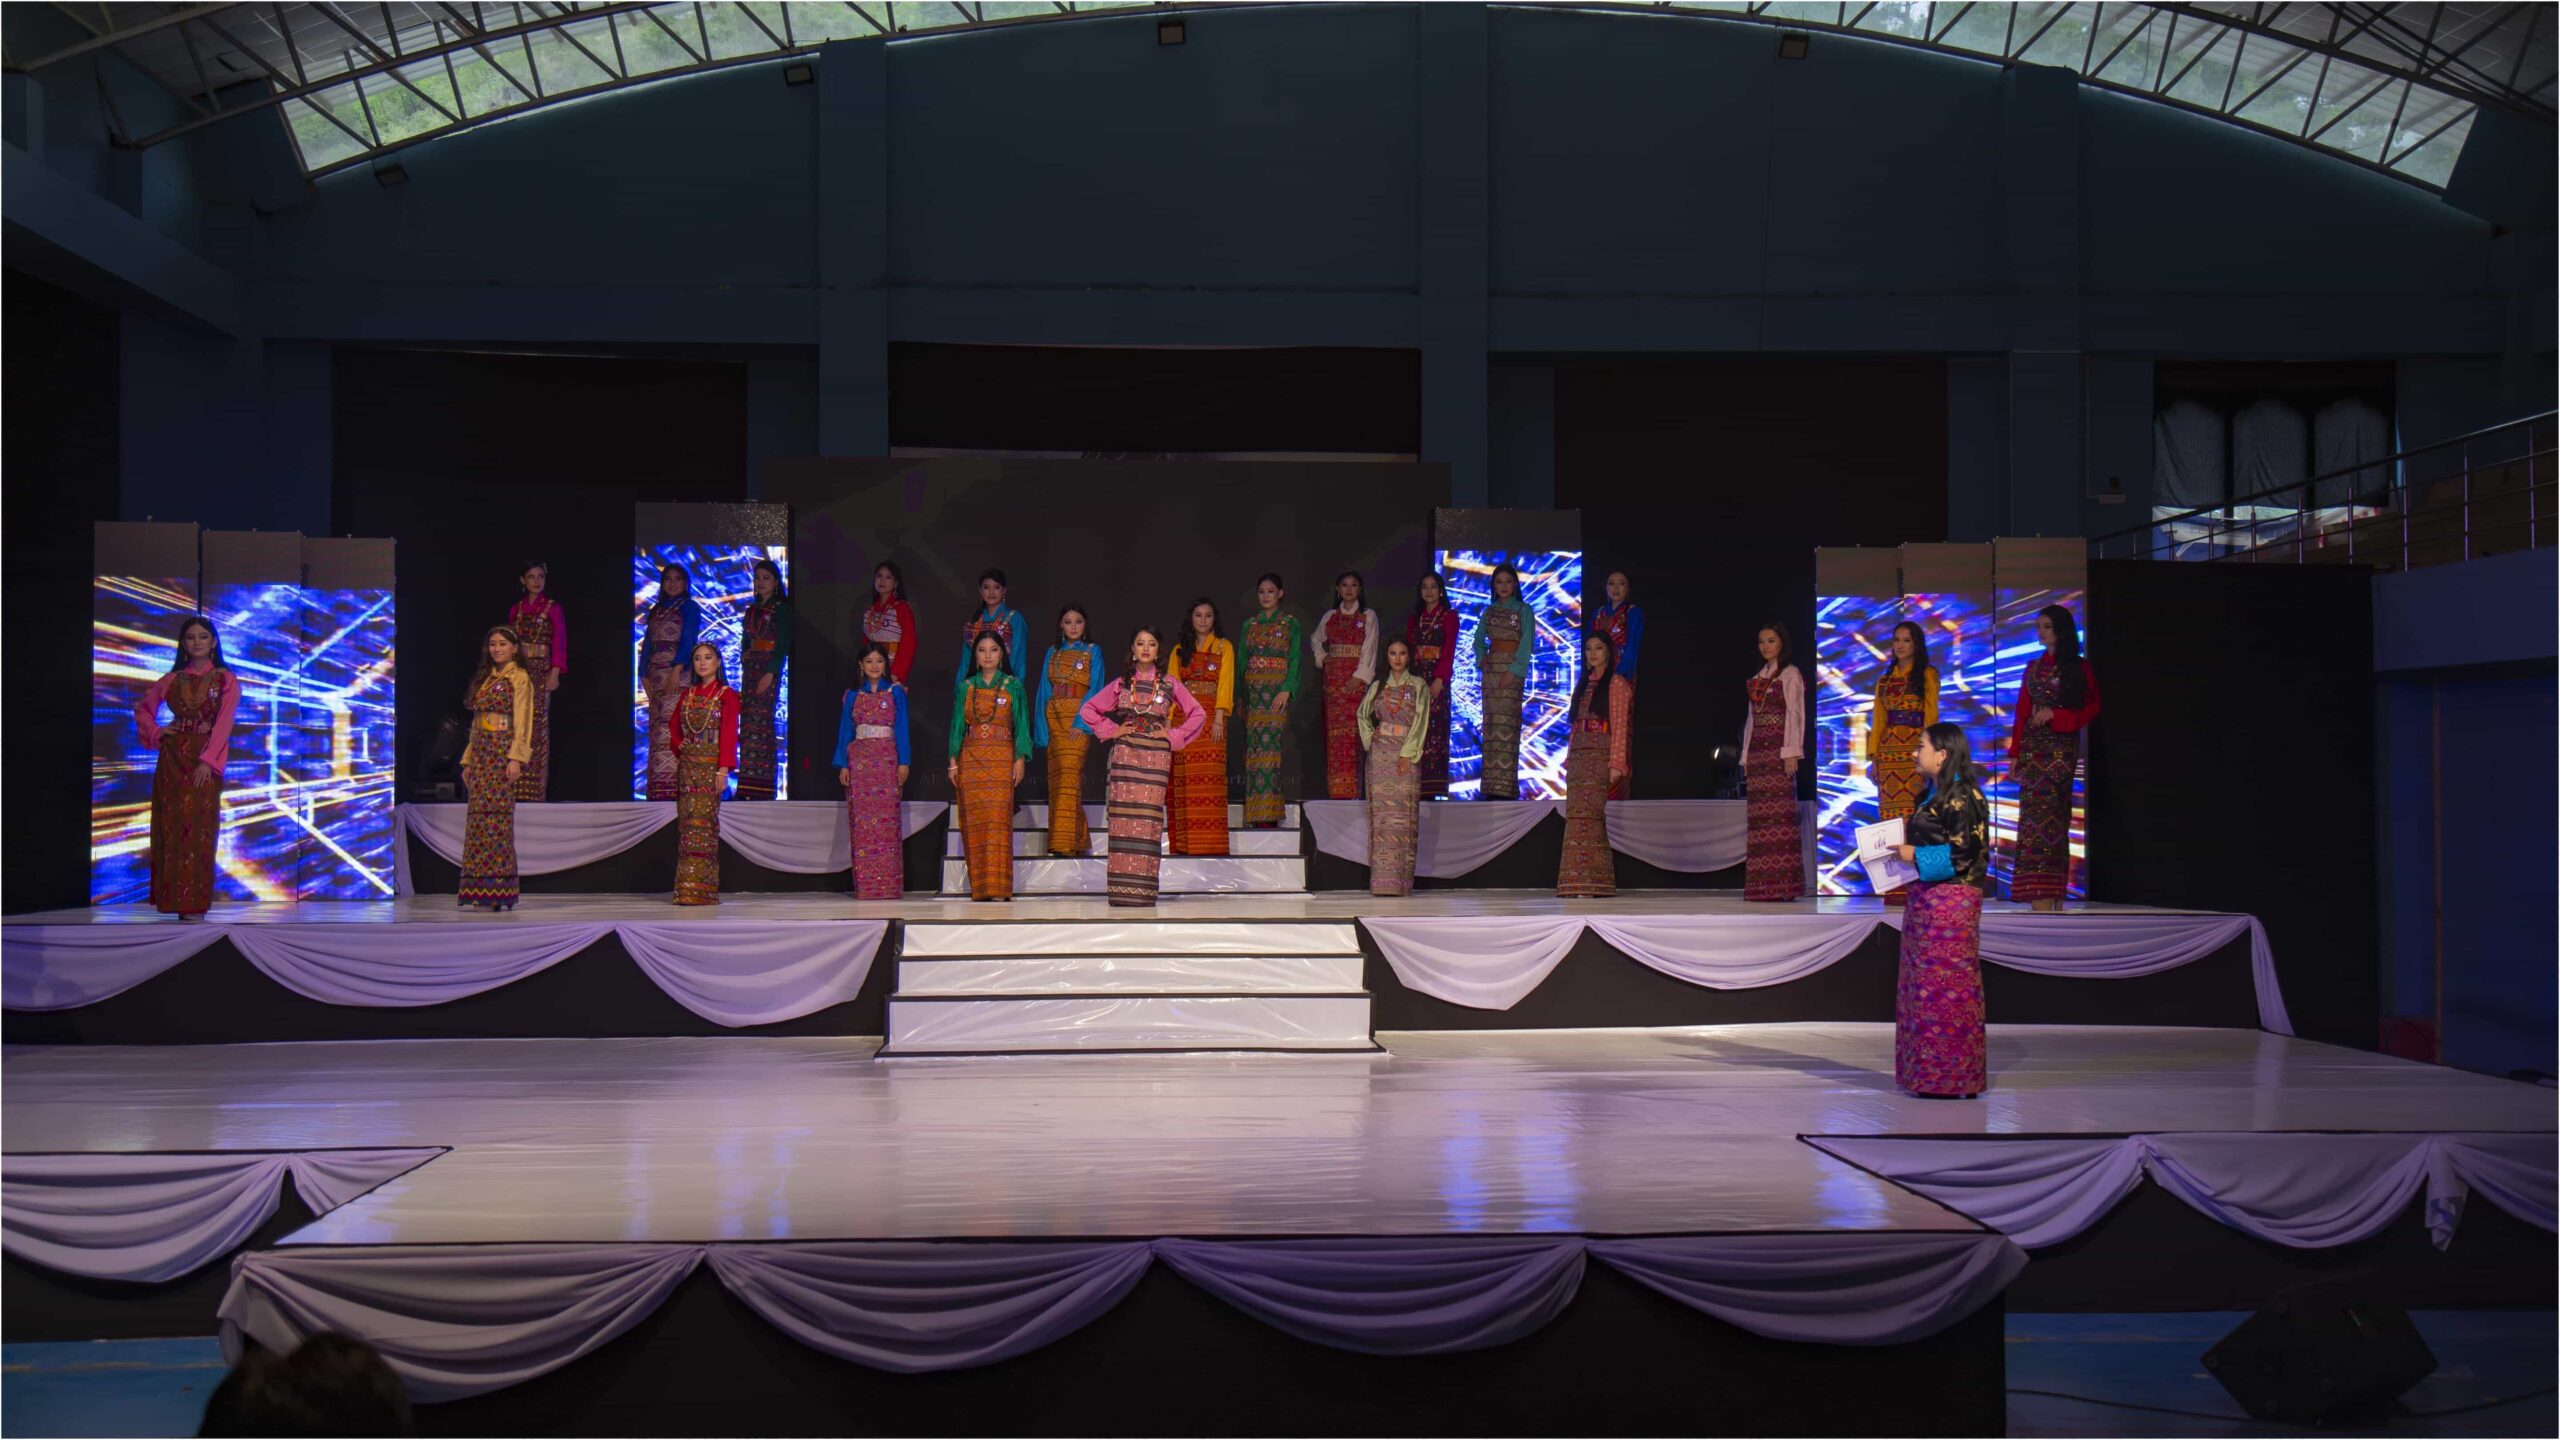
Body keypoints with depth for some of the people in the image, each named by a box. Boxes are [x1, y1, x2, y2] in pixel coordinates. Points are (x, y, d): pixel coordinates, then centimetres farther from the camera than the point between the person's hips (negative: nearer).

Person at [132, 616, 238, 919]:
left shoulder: (225, 679, 2)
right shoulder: (172, 680, 10)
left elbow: (224, 723, -8)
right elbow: (143, 709, 22)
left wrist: (207, 761, -17)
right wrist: (155, 733, 3)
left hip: (205, 762, -3)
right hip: (172, 760, 3)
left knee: (198, 829, -5)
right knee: (172, 827, 0)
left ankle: (194, 904, -5)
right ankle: (174, 898, 3)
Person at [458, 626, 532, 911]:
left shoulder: (519, 678, -2)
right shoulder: (485, 679, 19)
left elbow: (522, 721, -10)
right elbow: (477, 723, 19)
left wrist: (515, 758, -19)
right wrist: (468, 760, 15)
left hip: (503, 751, -7)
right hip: (480, 753, 7)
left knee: (497, 815, -9)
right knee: (478, 817, 3)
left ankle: (500, 891, -8)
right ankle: (479, 889, 5)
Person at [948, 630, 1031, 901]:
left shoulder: (1012, 686, 6)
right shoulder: (965, 687, 11)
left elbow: (1021, 724, 4)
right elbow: (957, 724, 12)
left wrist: (1020, 759, -5)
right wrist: (953, 760, 4)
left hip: (1001, 759, -2)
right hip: (971, 758, 2)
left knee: (997, 819, -10)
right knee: (973, 822, -1)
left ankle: (998, 886, -11)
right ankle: (978, 886, 3)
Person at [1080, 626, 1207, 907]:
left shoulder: (1169, 685, 9)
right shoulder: (1121, 683, 11)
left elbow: (1198, 714, 13)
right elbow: (1088, 709, 15)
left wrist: (1174, 736, 4)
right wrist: (1110, 730, 4)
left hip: (1156, 757, 0)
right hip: (1125, 755, 0)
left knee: (1149, 818, -6)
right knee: (1124, 818, -6)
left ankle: (1143, 890, -4)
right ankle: (1122, 890, -6)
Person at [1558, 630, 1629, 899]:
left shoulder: (1615, 683, 0)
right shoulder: (1585, 684, 21)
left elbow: (1619, 725, -7)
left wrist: (1616, 763, -15)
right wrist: (1569, 760, 13)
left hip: (1600, 756, -7)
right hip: (1579, 756, 7)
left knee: (1587, 814, -14)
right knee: (1577, 814, 0)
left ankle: (1589, 882, -15)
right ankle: (1580, 881, 1)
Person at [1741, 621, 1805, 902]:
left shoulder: (1790, 674, 0)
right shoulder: (1758, 677, 20)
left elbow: (1794, 714, -8)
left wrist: (1791, 752, -16)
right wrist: (1746, 755, 15)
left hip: (1778, 751, -7)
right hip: (1757, 751, 7)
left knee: (1778, 812, -12)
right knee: (1758, 815, 2)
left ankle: (1782, 884, -14)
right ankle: (1761, 886, 2)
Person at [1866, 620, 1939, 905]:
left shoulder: (1927, 675, 6)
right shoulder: (1885, 680, 19)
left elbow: (1931, 716, -1)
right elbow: (1878, 720, 16)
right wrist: (1872, 756, 7)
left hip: (1914, 749, -4)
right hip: (1888, 750, 4)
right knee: (1889, 818, -1)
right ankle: (1894, 885, -1)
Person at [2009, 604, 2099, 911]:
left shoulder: (2078, 668, 3)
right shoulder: (2034, 668, 15)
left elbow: (2091, 708, 0)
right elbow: (2022, 713, 13)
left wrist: (2055, 715, -12)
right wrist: (2015, 754, 8)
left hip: (2061, 746, -4)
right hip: (2032, 745, 4)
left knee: (2051, 814, -10)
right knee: (2037, 813, -3)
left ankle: (2050, 898, -10)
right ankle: (2043, 898, -4)